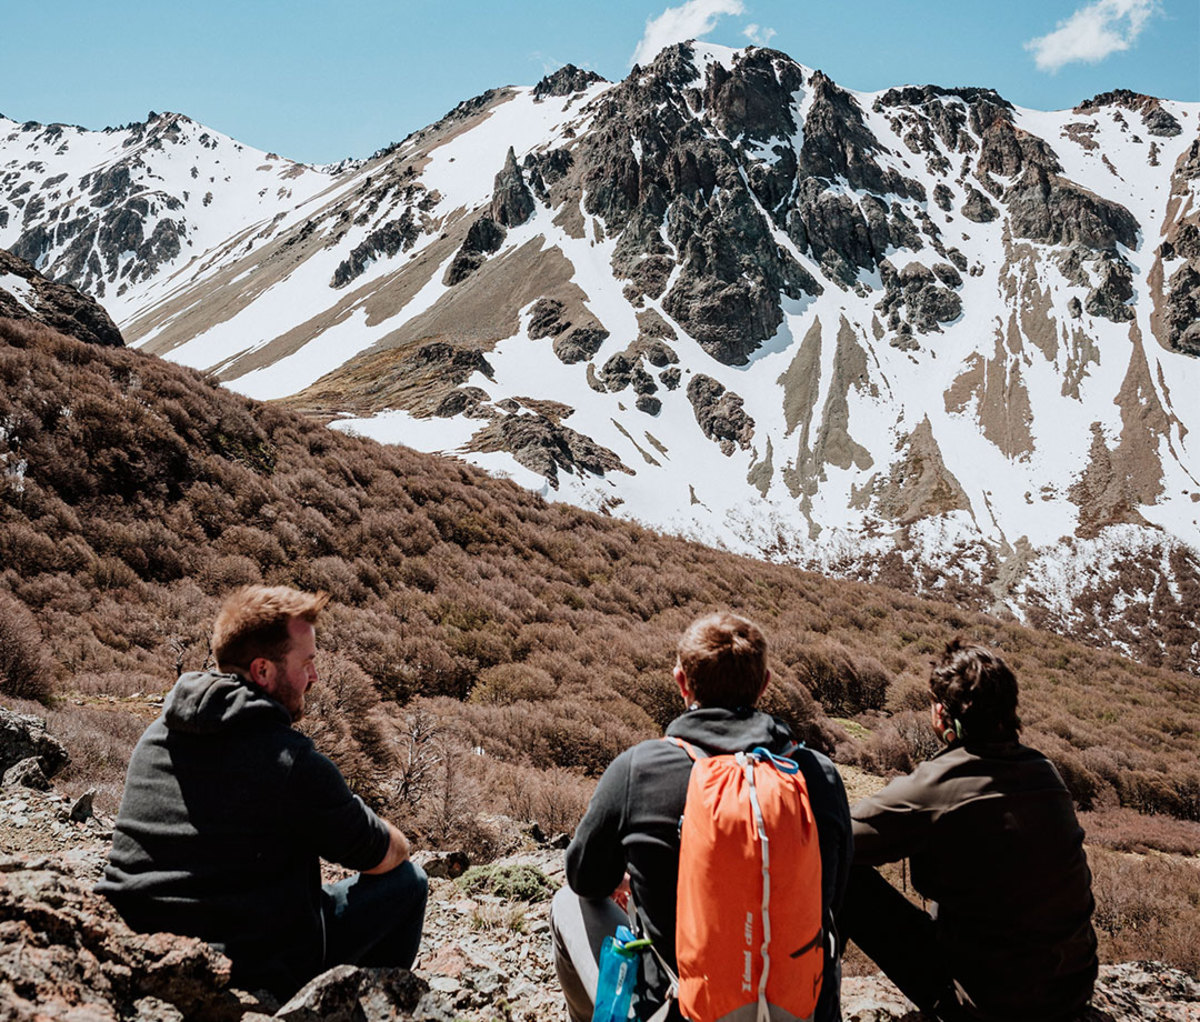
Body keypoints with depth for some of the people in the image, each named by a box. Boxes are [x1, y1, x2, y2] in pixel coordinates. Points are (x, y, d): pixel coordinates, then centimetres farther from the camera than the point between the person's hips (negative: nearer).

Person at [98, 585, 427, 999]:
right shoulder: (292, 761, -18)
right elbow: (384, 855, -6)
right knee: (407, 879, 8)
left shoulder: (155, 735, 4)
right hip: (250, 976, -8)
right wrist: (394, 843, 18)